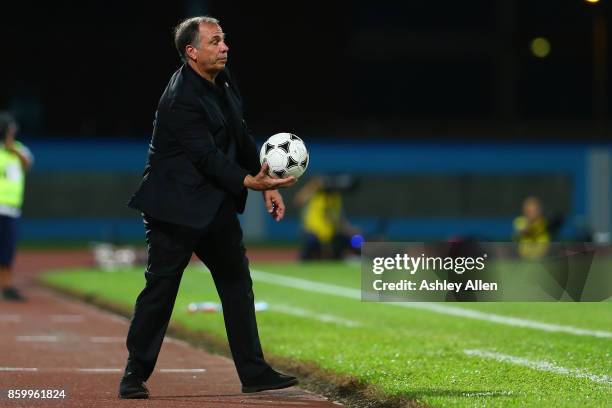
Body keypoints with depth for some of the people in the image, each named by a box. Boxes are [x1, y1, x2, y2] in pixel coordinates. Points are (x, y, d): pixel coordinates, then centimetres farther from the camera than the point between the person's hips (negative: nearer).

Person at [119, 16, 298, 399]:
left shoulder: (223, 81, 6)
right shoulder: (181, 99, -22)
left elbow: (240, 137, 13)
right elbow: (206, 157, -26)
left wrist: (267, 184, 8)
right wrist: (250, 181, -33)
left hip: (217, 203, 9)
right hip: (177, 206, -9)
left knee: (237, 282, 10)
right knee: (160, 288, -3)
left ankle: (253, 371, 15)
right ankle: (135, 375, 7)